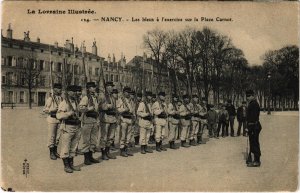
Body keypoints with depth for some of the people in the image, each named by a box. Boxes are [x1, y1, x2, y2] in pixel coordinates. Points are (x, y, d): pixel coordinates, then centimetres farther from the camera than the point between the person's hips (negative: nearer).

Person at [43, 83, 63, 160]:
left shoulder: (61, 98, 8)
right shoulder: (50, 98, -8)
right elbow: (45, 110, -7)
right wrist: (52, 110, -20)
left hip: (59, 119, 6)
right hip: (52, 119, -5)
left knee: (57, 136, 11)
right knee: (51, 136, 1)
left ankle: (55, 151, 23)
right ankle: (51, 153, 11)